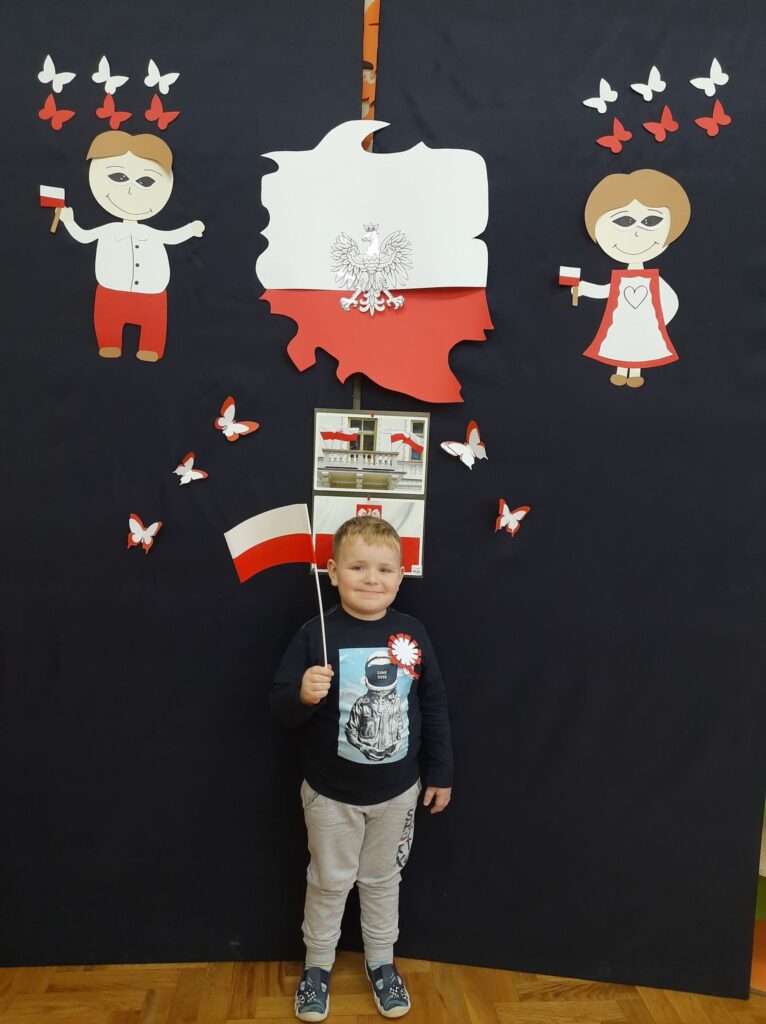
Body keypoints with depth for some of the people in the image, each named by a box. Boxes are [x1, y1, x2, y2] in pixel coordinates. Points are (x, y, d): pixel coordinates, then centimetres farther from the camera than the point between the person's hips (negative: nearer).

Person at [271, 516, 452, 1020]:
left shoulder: (413, 634, -10)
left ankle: (382, 962, 45)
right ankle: (318, 965, 43)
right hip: (332, 793, -2)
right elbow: (281, 706, -15)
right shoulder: (315, 635, -18)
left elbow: (435, 706, -1)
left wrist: (441, 772, 3)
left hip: (397, 792, 2)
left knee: (382, 880, 22)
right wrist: (303, 696, -38)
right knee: (329, 883, 19)